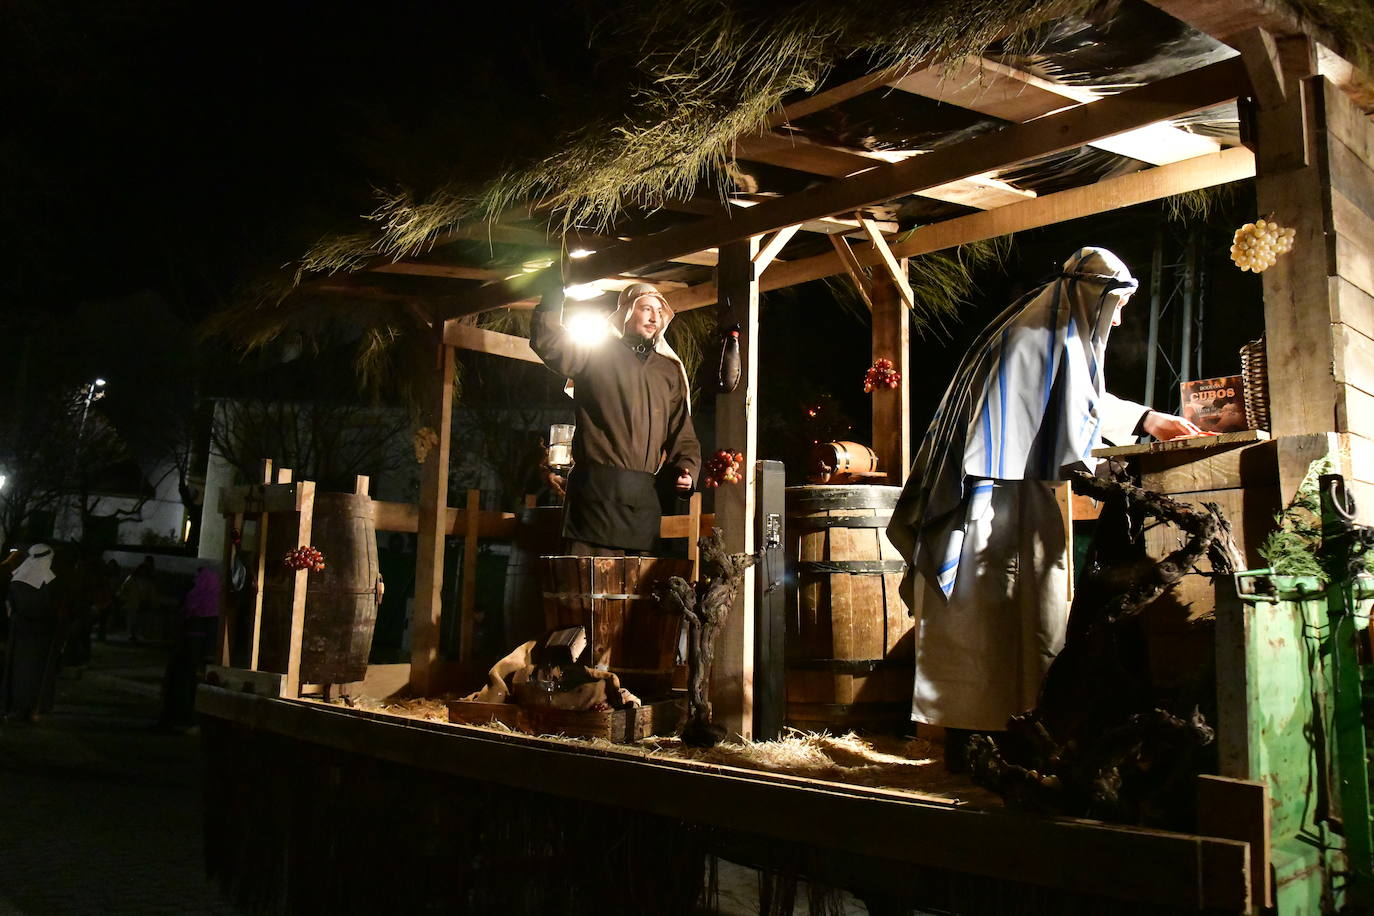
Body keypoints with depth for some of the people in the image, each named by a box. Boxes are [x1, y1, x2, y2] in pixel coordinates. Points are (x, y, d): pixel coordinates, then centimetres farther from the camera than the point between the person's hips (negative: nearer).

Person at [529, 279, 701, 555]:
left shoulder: (670, 370, 21)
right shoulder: (596, 354, 7)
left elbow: (682, 431, 21)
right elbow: (548, 341, -10)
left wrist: (686, 468, 5)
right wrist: (556, 290, -10)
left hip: (643, 496, 5)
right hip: (596, 488, -5)